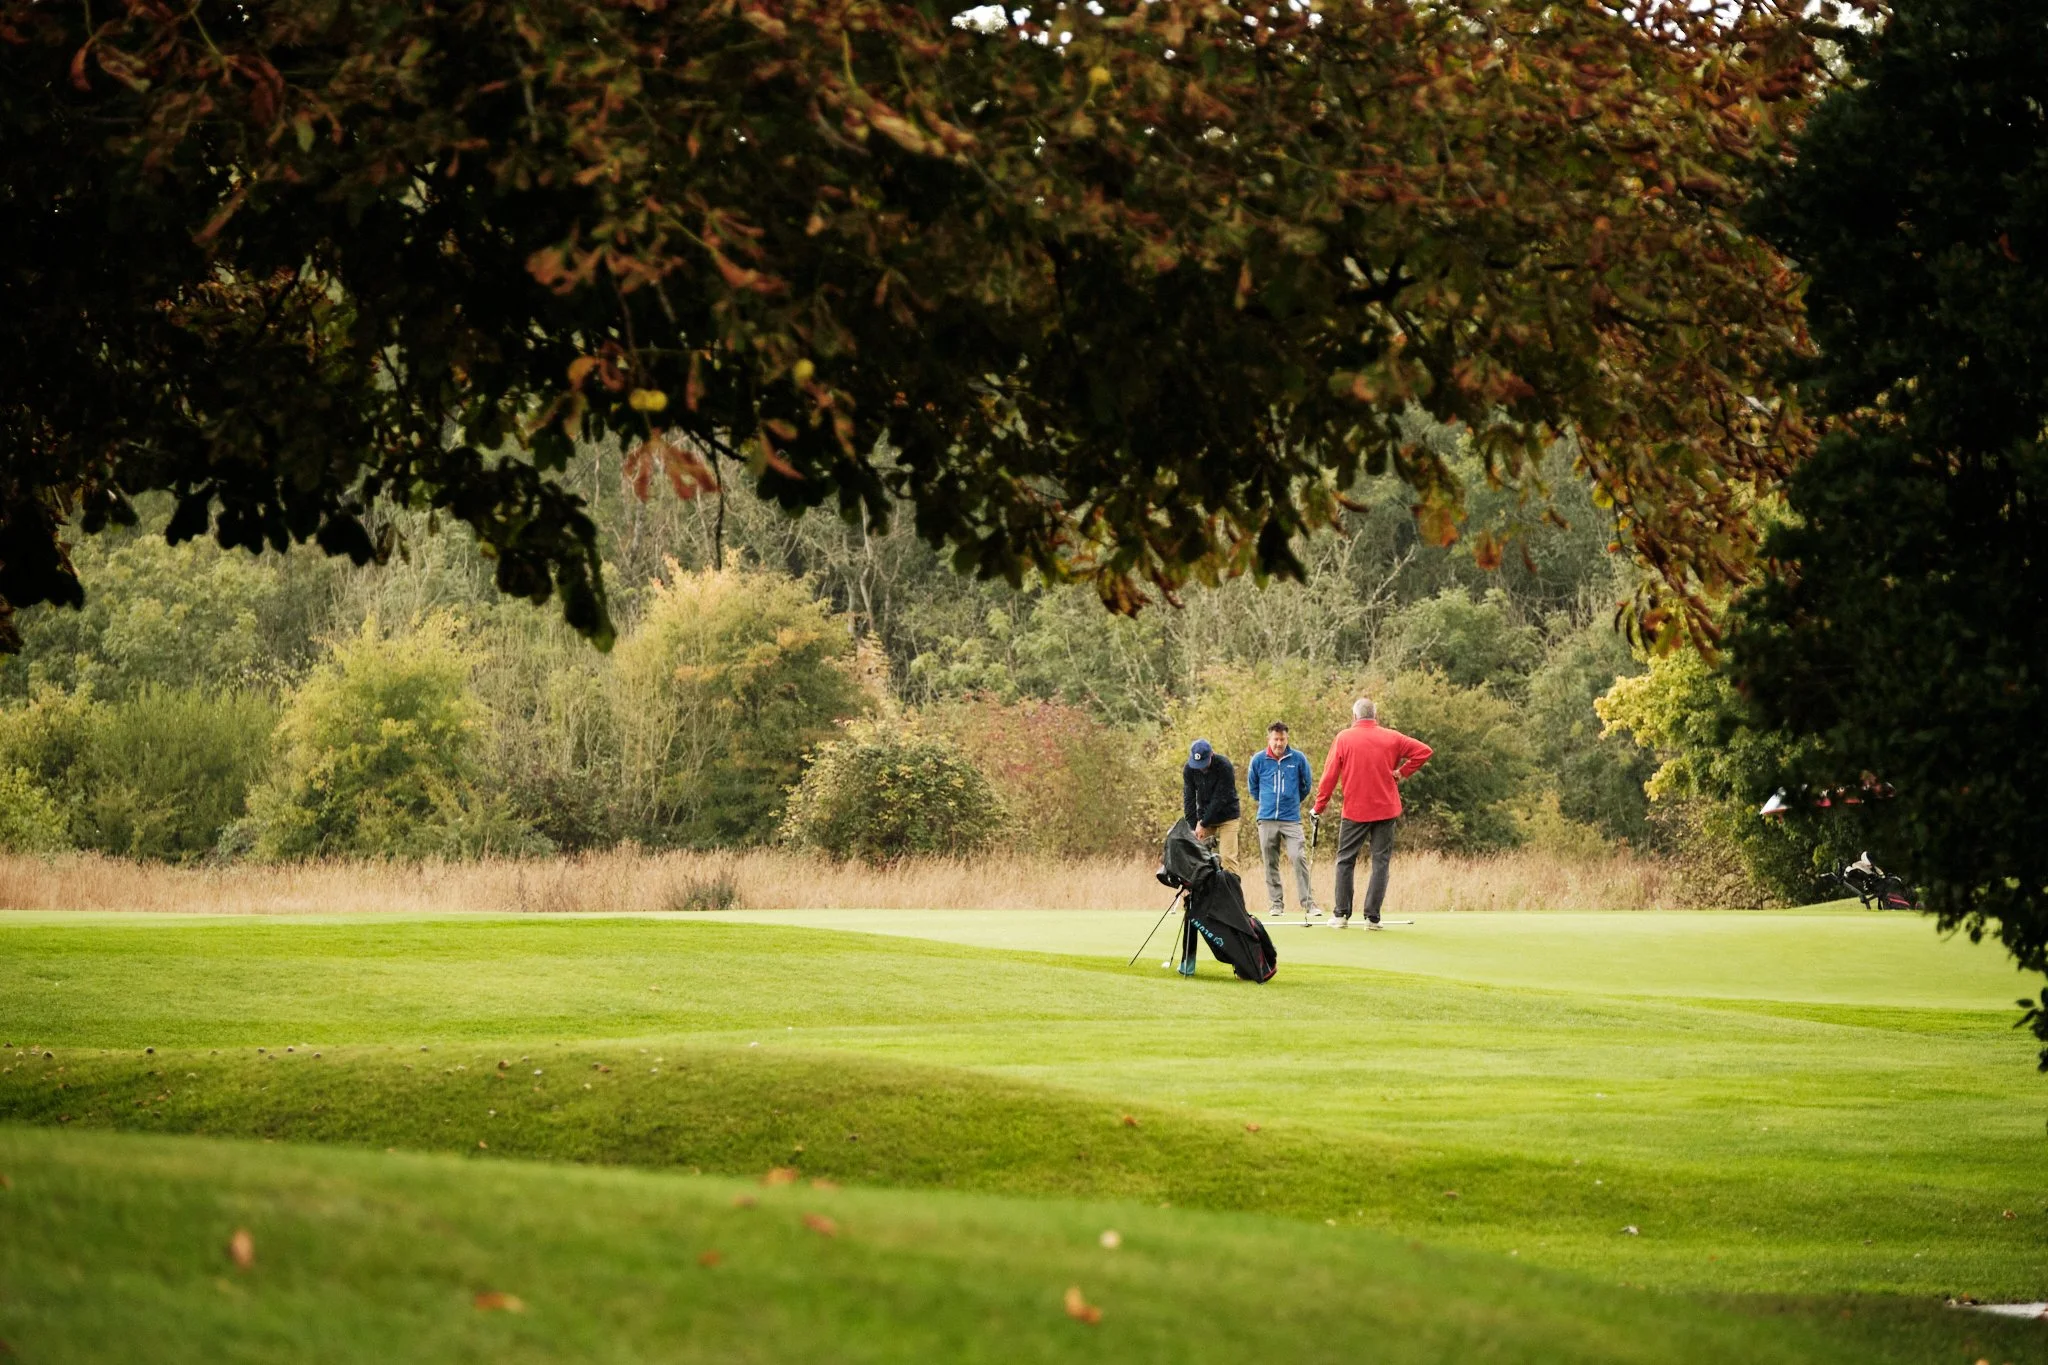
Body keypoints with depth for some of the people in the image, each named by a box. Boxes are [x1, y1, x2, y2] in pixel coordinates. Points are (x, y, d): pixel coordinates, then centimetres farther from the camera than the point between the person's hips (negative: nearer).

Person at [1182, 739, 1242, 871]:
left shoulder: (1224, 767, -22)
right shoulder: (1189, 770, -9)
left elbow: (1220, 799, -22)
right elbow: (1189, 799, -8)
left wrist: (1203, 824, -21)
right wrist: (1193, 827, -16)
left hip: (1226, 817, -4)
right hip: (1204, 817, 4)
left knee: (1227, 857, -12)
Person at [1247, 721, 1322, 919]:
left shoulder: (1298, 758, -1)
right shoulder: (1258, 760, 1)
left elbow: (1306, 784, 13)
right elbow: (1252, 786, 17)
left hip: (1292, 819, -2)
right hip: (1267, 819, 2)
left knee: (1299, 858, -13)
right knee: (1270, 864, 5)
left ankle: (1308, 904, -13)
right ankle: (1276, 903, 13)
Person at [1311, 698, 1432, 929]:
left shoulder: (1344, 739, -3)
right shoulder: (1392, 738, 1)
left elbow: (1330, 775, -3)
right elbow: (1423, 751, -1)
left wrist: (1319, 806, 5)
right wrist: (1403, 772, 3)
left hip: (1354, 811, -1)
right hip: (1385, 809, 1)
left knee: (1345, 860, 10)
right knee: (1381, 862, 4)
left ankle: (1342, 914, 8)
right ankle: (1372, 917, -1)